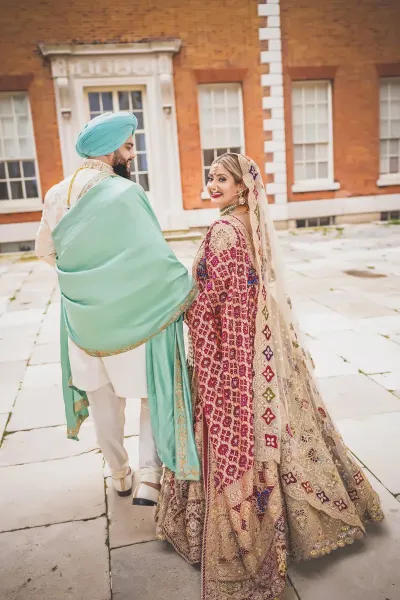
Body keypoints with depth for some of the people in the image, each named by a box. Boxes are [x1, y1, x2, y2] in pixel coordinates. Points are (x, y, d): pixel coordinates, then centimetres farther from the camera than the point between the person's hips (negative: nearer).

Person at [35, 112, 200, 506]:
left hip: (84, 317, 6)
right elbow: (155, 256, -22)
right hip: (131, 316, -6)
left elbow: (44, 250, 12)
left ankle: (119, 475, 37)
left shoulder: (57, 195, 1)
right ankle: (149, 476, 10)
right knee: (155, 391, 15)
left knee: (103, 399, 20)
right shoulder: (125, 192, -19)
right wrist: (189, 289, -9)